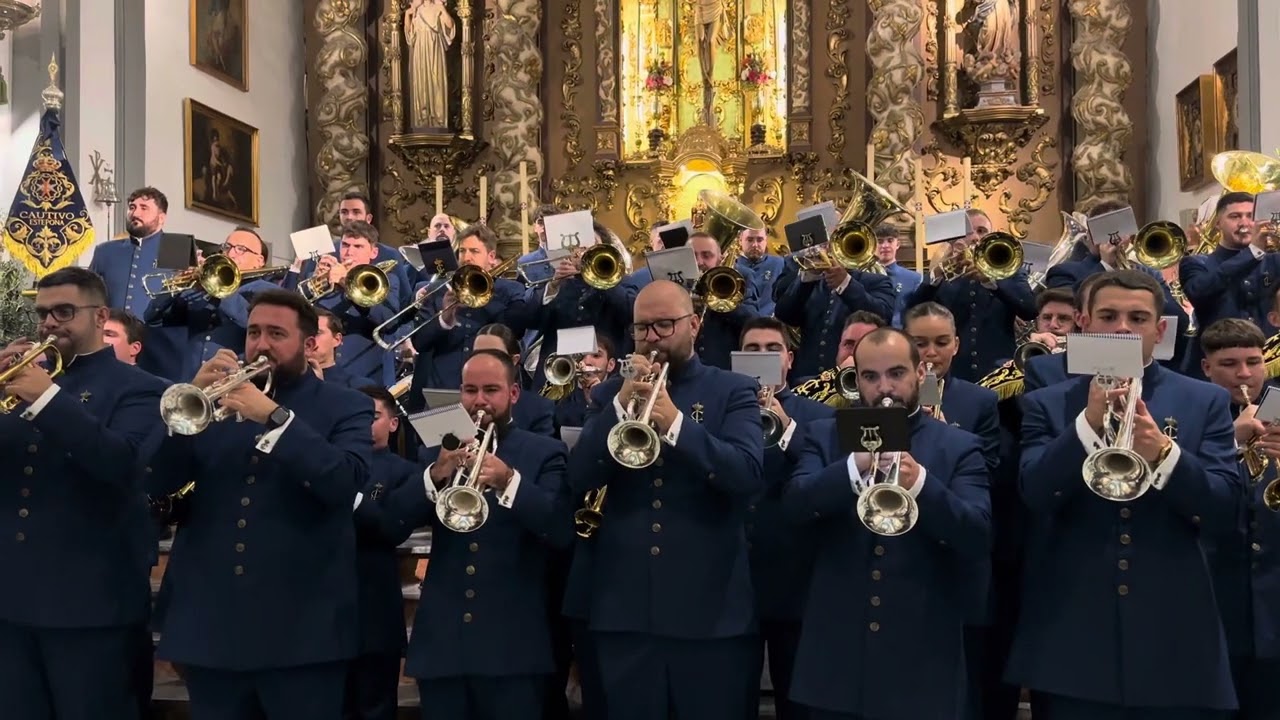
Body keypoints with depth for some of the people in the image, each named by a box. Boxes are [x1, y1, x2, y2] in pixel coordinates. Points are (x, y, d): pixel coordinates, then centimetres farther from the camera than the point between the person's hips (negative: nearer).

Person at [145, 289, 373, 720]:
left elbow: (346, 481, -15)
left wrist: (273, 416, -20)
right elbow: (157, 484, 4)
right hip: (210, 623, 3)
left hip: (301, 628, -3)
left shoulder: (346, 408, 3)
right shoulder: (216, 401, 12)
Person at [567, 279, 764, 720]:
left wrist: (675, 424, -24)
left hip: (710, 606, -2)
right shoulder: (609, 394, 10)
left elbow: (750, 473, -13)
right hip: (623, 606, 2)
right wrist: (621, 405, -14)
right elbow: (579, 479, -2)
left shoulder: (733, 391, 3)